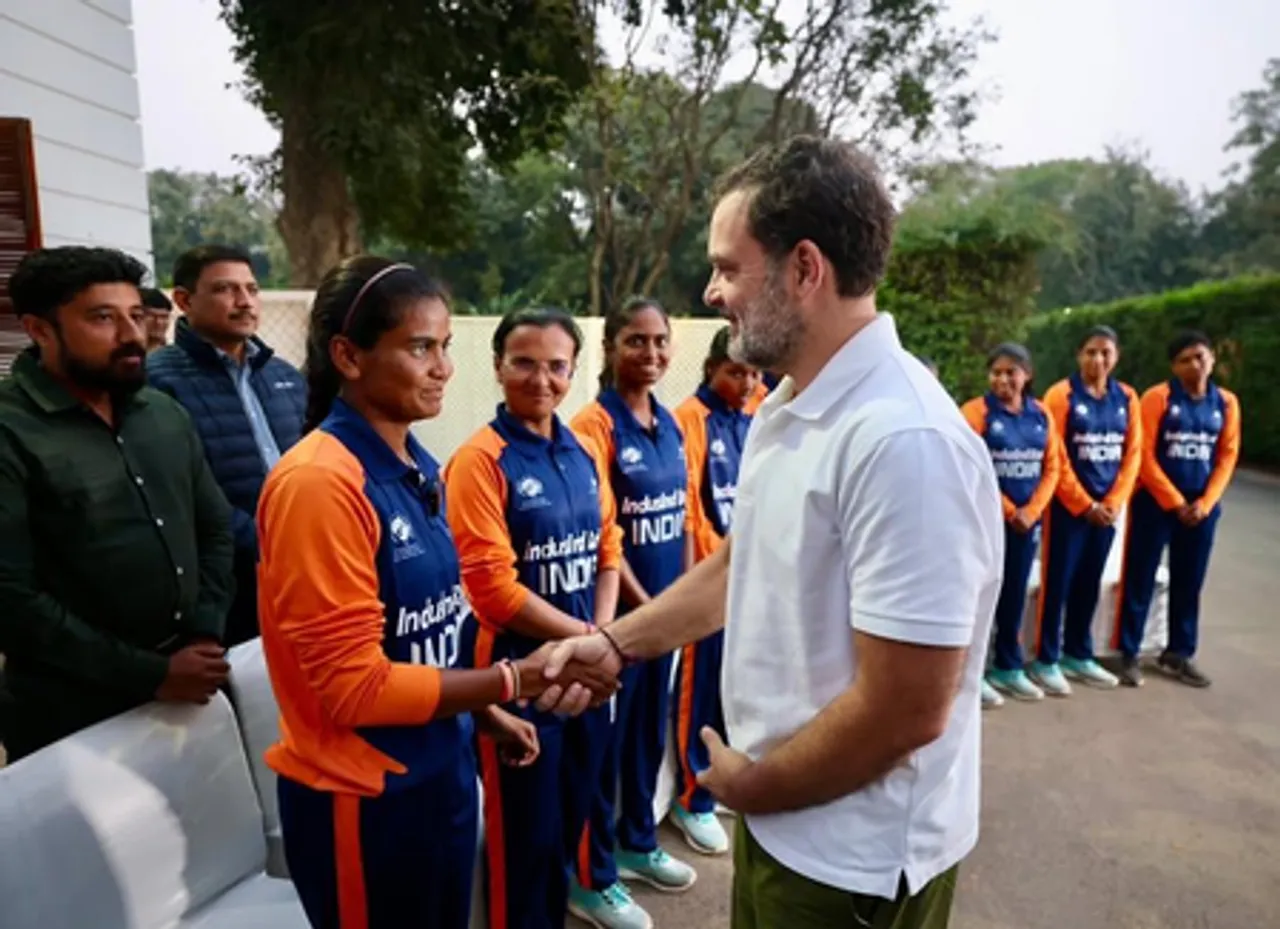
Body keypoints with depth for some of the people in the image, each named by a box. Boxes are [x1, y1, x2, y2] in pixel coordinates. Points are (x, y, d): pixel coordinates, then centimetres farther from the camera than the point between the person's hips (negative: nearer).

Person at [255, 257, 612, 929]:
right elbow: (356, 686, -21)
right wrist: (517, 679, -19)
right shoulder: (318, 482, -22)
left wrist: (487, 714, 9)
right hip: (363, 796, -7)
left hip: (442, 772, 8)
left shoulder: (418, 468, 3)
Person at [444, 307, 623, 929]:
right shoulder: (480, 460, -14)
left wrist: (604, 632, -5)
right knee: (524, 831, 9)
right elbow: (493, 588, -18)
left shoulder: (581, 454, 6)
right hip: (518, 669, -6)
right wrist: (584, 636, -12)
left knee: (571, 818, 21)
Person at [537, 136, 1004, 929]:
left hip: (858, 860, -8)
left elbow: (906, 712, -28)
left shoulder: (905, 442, -30)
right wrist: (617, 642, 6)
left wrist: (751, 784, -13)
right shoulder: (785, 409, 1)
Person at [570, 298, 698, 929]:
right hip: (619, 609, -7)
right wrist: (642, 603, -12)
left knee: (650, 729, 20)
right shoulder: (595, 424, -14)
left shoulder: (670, 423, 8)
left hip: (666, 605, 7)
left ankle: (639, 844, 40)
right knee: (606, 737, 6)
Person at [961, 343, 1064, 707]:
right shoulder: (976, 411, -9)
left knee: (1015, 593, 13)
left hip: (1027, 520, 5)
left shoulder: (1041, 414, 6)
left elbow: (1052, 467, 7)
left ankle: (1009, 667, 26)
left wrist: (1031, 511, -6)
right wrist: (1008, 510, -11)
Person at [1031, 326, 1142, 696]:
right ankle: (1046, 661, 9)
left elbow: (1133, 454, 7)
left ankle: (1078, 655, 26)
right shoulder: (1061, 395, -8)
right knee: (1058, 582, -1)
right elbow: (1055, 460, -11)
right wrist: (1085, 505, -11)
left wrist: (1113, 502, -3)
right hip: (1068, 506, -5)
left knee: (1090, 583, 13)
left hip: (1107, 507, 5)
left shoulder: (1127, 398, 7)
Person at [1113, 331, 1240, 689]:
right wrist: (1176, 502, -11)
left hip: (1202, 506, 4)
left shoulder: (1226, 402, 7)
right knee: (1140, 580, 0)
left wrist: (1204, 503, -6)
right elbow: (1144, 455, -10)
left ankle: (1178, 654, 25)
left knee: (1189, 582, 11)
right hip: (1154, 503, -4)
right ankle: (1129, 654, 10)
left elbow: (1227, 457, 6)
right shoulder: (1157, 398, -6)